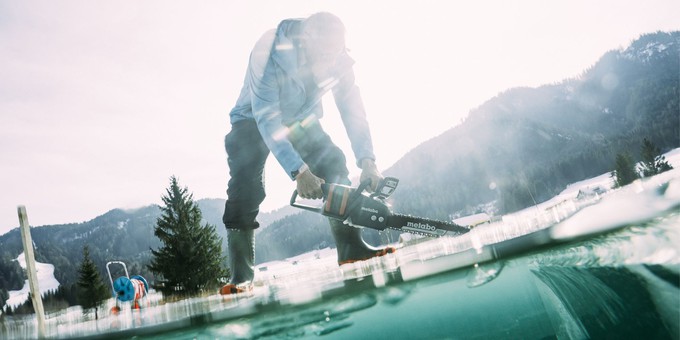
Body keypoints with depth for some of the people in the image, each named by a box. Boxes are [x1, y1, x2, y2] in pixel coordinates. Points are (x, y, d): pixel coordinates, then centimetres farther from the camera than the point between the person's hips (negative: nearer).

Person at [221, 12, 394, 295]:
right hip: (255, 121, -4)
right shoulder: (269, 54, -36)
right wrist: (298, 172, -49)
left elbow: (352, 110, -18)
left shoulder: (338, 58, -21)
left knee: (334, 167, -14)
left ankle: (350, 247, -9)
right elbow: (267, 120, -40)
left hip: (301, 122, 4)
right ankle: (241, 274, -17)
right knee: (245, 188, -21)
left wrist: (367, 161, -30)